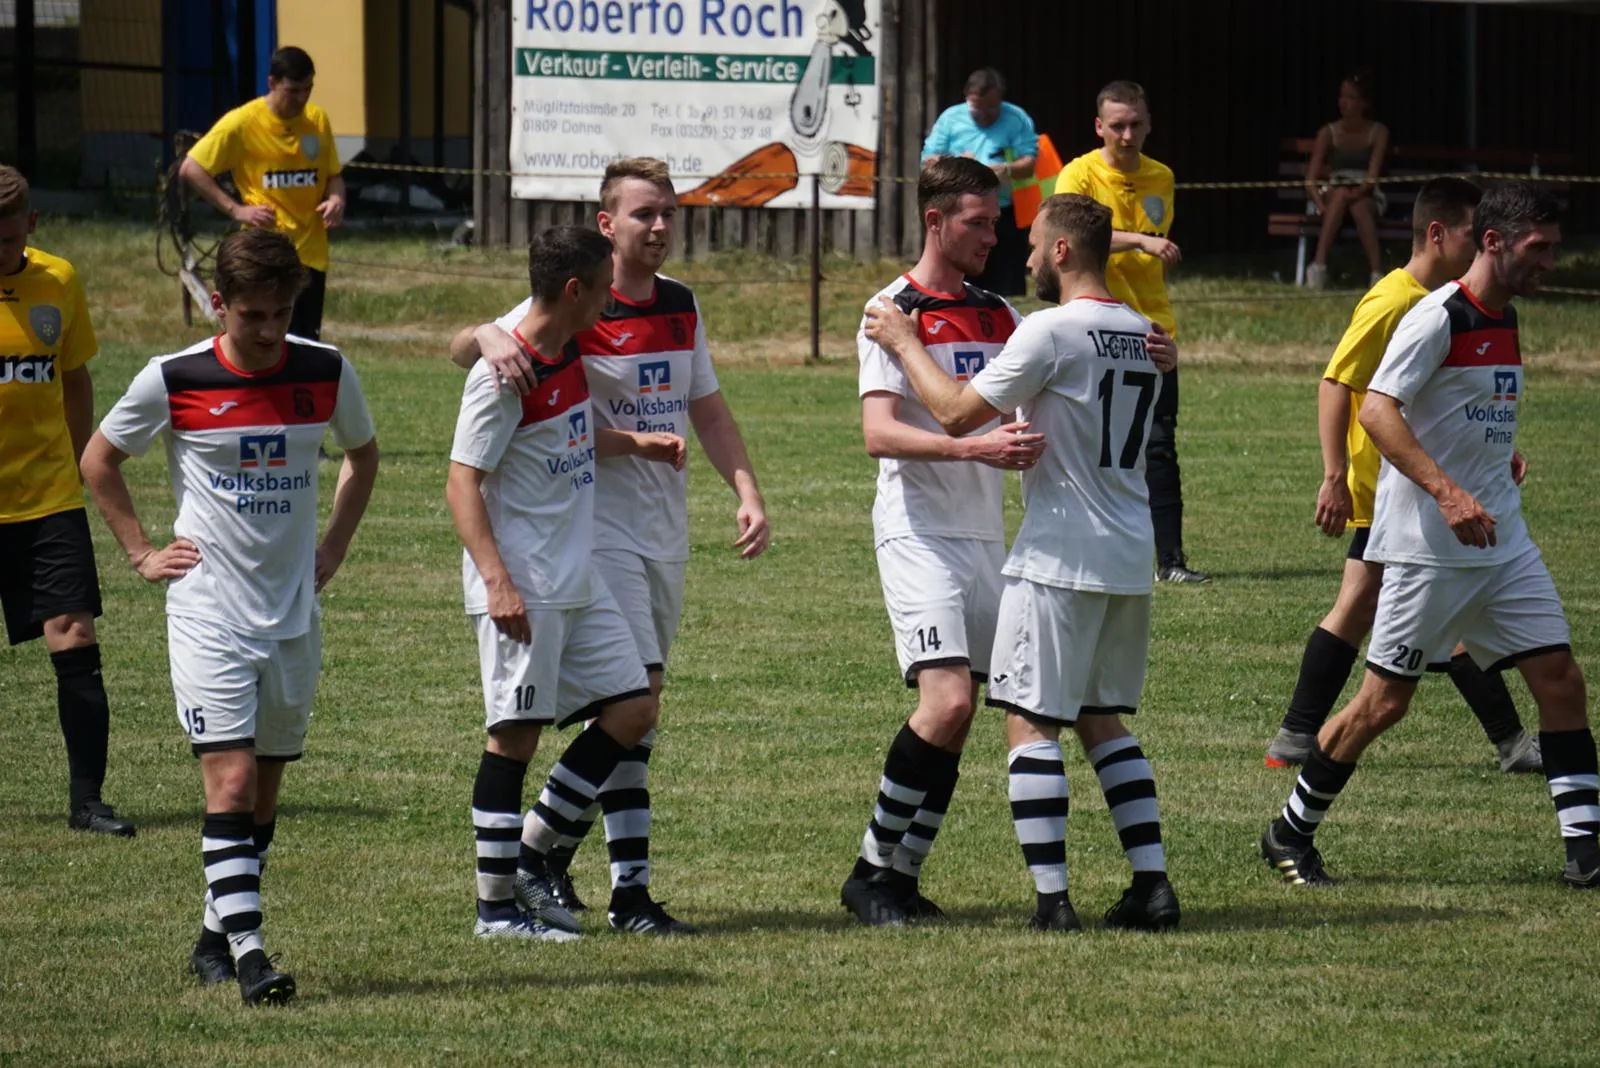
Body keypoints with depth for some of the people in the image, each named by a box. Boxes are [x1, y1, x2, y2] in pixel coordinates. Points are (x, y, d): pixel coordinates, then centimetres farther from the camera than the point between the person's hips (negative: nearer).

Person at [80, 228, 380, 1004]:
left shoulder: (326, 373, -1)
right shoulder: (174, 380, -9)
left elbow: (362, 455, 20)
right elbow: (99, 461, 7)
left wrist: (334, 547, 11)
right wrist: (142, 553, 3)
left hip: (293, 612, 4)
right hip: (207, 612, -4)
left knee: (264, 787, 10)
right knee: (230, 778, -14)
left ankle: (217, 935, 23)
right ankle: (247, 952, -18)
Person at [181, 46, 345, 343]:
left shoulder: (318, 120, 6)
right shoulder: (242, 123, -8)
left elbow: (333, 175, 18)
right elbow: (190, 169, -5)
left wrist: (336, 199, -5)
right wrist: (236, 209, -11)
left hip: (311, 253, 5)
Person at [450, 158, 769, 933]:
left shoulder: (681, 307, 10)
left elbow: (707, 411, 17)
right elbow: (462, 348, -15)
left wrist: (747, 493, 4)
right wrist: (490, 340, -39)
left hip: (667, 529, 7)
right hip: (600, 524, -7)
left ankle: (552, 845, 27)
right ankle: (629, 888, -15)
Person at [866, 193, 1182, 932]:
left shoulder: (1052, 331, -13)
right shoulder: (1140, 335, 10)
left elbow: (957, 413, -10)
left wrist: (906, 345, 3)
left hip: (1060, 558, -7)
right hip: (1131, 560, 7)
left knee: (1030, 724, -3)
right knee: (1104, 720, 16)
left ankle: (1052, 898, -9)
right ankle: (1152, 884, 7)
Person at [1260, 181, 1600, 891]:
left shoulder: (1505, 320, 13)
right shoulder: (1439, 317, -13)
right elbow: (1377, 410, -23)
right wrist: (1447, 493, -30)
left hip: (1502, 540, 8)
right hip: (1427, 546, -8)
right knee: (1385, 700, -3)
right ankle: (1289, 835, 13)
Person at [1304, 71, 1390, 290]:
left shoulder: (1378, 133, 1)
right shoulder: (1328, 133, 2)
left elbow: (1373, 175, -11)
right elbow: (1311, 178, -7)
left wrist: (1359, 192, -31)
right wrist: (1320, 203, -26)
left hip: (1367, 196, -1)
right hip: (1332, 195, 1)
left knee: (1358, 205, -38)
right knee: (1340, 194, -37)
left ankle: (1376, 273, -47)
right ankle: (1319, 266, -50)